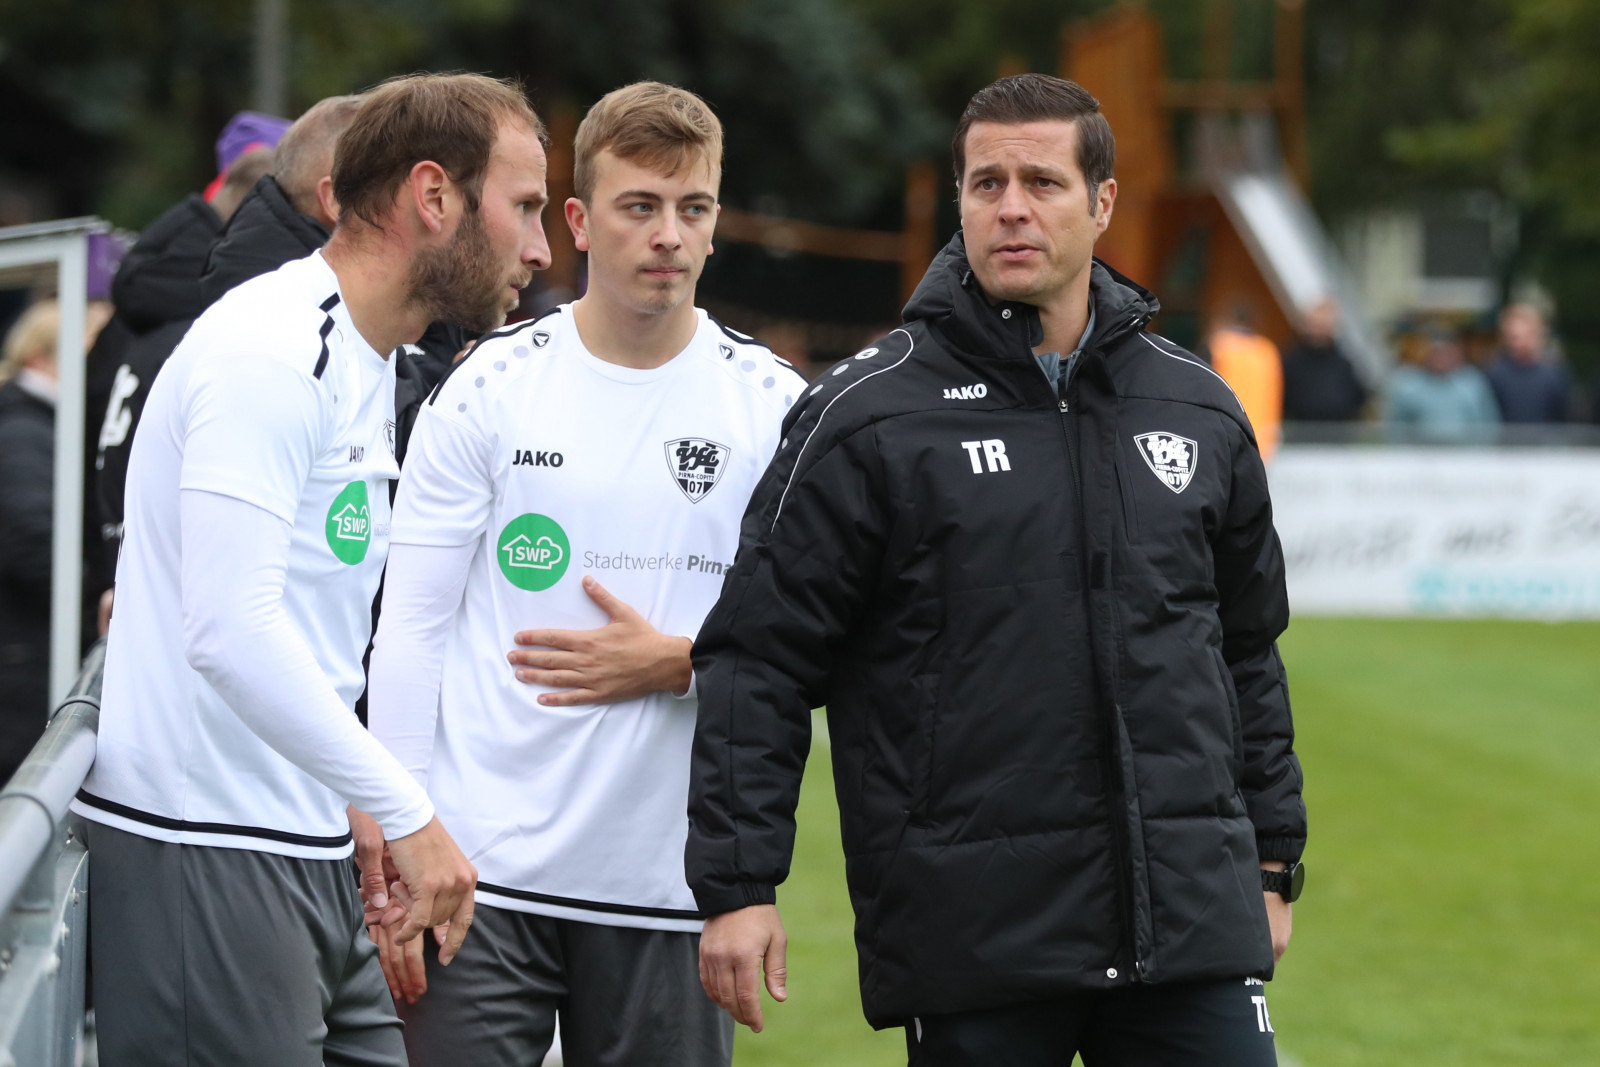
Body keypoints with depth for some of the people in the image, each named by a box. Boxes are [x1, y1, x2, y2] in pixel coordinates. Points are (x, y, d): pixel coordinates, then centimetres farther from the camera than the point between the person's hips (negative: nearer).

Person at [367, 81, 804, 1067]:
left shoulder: (775, 407, 5)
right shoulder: (490, 388, 2)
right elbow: (411, 627, 2)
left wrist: (674, 661, -10)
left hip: (673, 887, 1)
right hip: (486, 873, -1)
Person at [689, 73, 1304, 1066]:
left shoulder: (1199, 411, 12)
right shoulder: (868, 416, -1)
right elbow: (759, 658, -3)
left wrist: (1272, 863, 20)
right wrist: (738, 883, -9)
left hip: (1190, 917, 3)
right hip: (970, 937, -3)